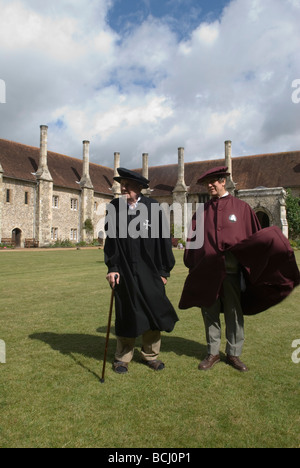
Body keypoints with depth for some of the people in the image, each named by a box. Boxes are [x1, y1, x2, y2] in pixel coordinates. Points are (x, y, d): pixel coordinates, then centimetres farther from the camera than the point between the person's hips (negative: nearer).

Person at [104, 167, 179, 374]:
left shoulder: (153, 207, -3)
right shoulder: (115, 207, 0)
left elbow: (164, 239, -1)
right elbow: (110, 239, 3)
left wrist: (164, 271, -1)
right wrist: (112, 268, -4)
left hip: (150, 271, 0)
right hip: (125, 271, 1)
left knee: (153, 312, 7)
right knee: (127, 314, 9)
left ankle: (150, 355, 28)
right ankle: (123, 357, 27)